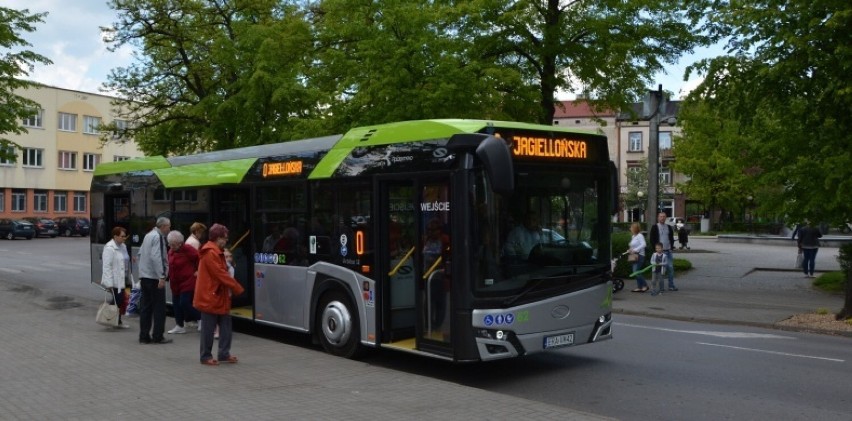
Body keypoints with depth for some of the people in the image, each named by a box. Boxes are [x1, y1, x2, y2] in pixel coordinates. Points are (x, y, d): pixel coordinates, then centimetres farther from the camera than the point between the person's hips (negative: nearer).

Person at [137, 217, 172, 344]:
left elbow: (140, 253, 21)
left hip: (144, 275, 9)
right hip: (154, 277, -9)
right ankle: (157, 336, 2)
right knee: (159, 307, -1)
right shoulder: (158, 237, -14)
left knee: (145, 306, 11)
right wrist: (161, 277, -23)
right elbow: (156, 257, -23)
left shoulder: (148, 235, 14)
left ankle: (144, 336, 14)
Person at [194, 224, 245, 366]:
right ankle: (206, 356, 9)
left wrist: (231, 289, 7)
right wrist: (238, 288, -16)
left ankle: (224, 353, 16)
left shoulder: (217, 252, 15)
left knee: (225, 325, 10)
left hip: (219, 295, 10)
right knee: (208, 329, 0)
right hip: (210, 297, -10)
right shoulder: (210, 253, -18)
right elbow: (221, 274, -21)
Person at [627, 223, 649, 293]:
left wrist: (635, 250, -25)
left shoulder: (640, 236, -12)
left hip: (639, 256, -9)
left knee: (636, 271, -13)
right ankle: (639, 287, 12)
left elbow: (643, 244, -24)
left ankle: (645, 285, -4)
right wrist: (630, 250, 2)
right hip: (634, 256, 9)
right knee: (636, 272, 8)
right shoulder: (633, 236, 14)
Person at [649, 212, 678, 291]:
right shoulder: (655, 227, 0)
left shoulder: (669, 227, 13)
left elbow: (672, 238, 18)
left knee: (671, 268, 1)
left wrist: (671, 246, 6)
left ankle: (671, 286, 7)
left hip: (668, 251, 4)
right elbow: (652, 240, -1)